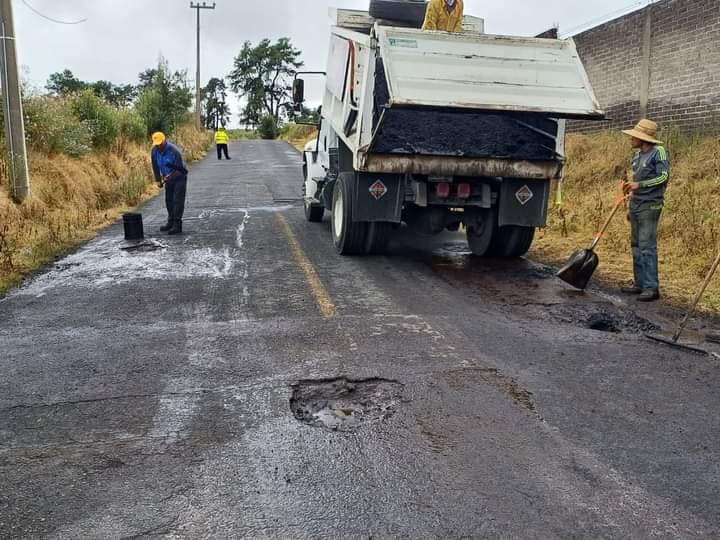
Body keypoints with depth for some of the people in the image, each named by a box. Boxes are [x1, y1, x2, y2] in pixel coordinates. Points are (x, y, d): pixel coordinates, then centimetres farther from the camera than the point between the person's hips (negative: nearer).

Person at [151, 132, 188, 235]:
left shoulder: (174, 151, -26)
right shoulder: (155, 151, -6)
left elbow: (179, 168, -24)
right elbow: (155, 166, 7)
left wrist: (169, 178, -31)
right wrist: (158, 180, 4)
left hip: (179, 177, -7)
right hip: (168, 179, 7)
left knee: (178, 201, -12)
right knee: (169, 200, 12)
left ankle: (177, 225, -12)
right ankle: (171, 222, 23)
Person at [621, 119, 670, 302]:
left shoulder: (659, 151, -8)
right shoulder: (637, 155, 14)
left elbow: (664, 176, -14)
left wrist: (639, 184, -22)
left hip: (650, 206, -8)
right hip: (636, 205, 8)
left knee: (647, 246, -11)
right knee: (637, 246, 10)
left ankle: (652, 287, -8)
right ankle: (640, 284, 16)